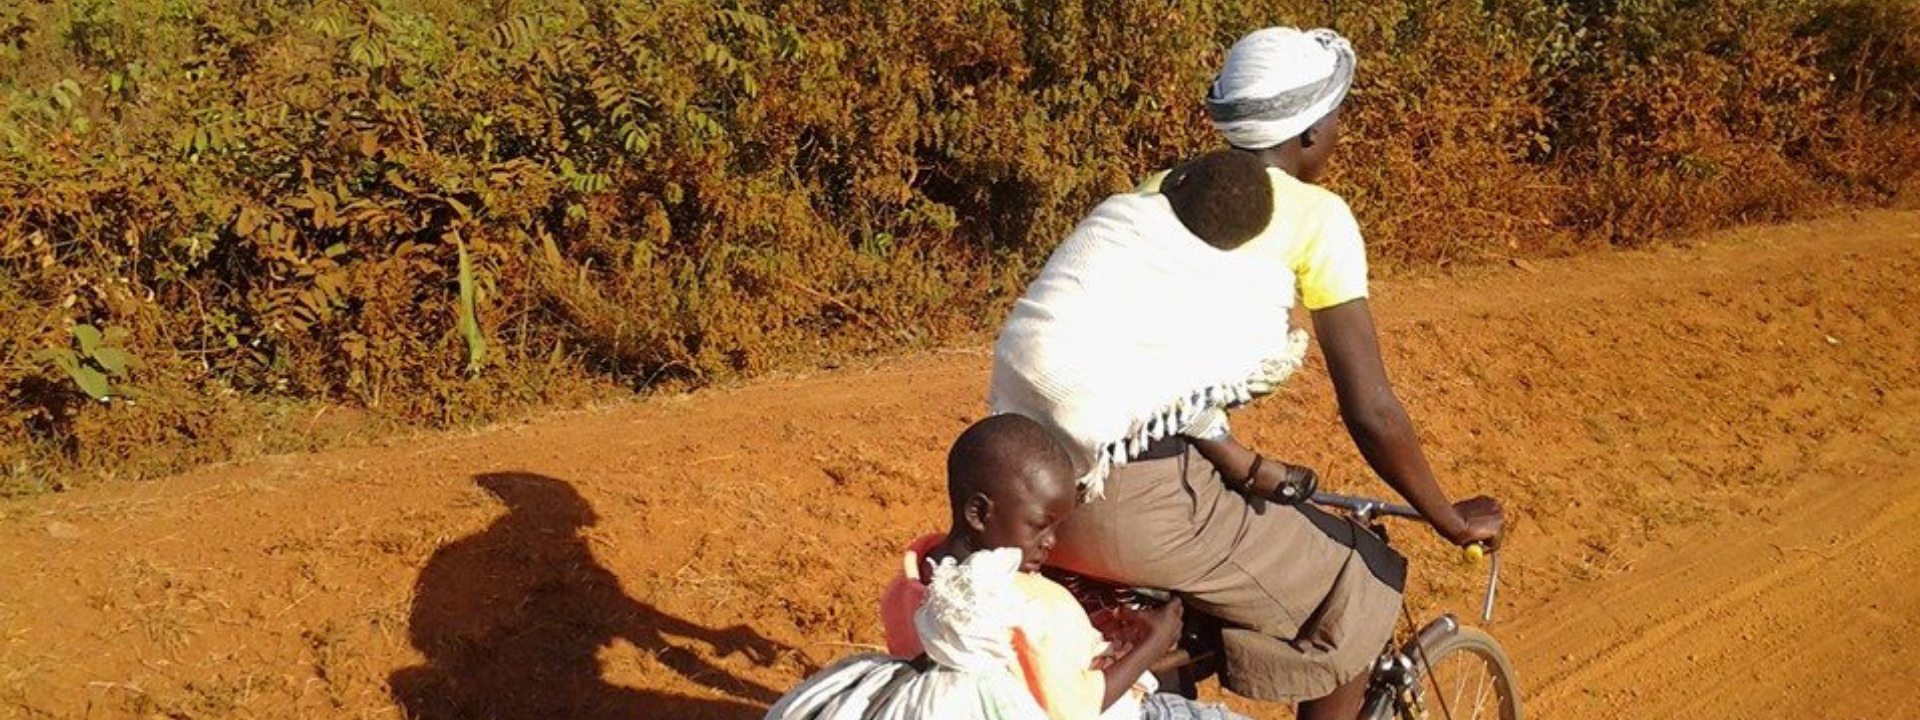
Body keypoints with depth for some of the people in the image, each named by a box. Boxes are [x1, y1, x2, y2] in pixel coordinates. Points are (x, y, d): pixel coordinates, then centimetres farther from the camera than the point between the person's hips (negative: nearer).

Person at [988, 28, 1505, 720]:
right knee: (1356, 594, 12)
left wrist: (1241, 466, 27)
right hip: (1124, 491, -8)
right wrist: (1452, 521, 13)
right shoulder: (1317, 216, 1)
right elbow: (1372, 412, -2)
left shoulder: (1167, 189, 20)